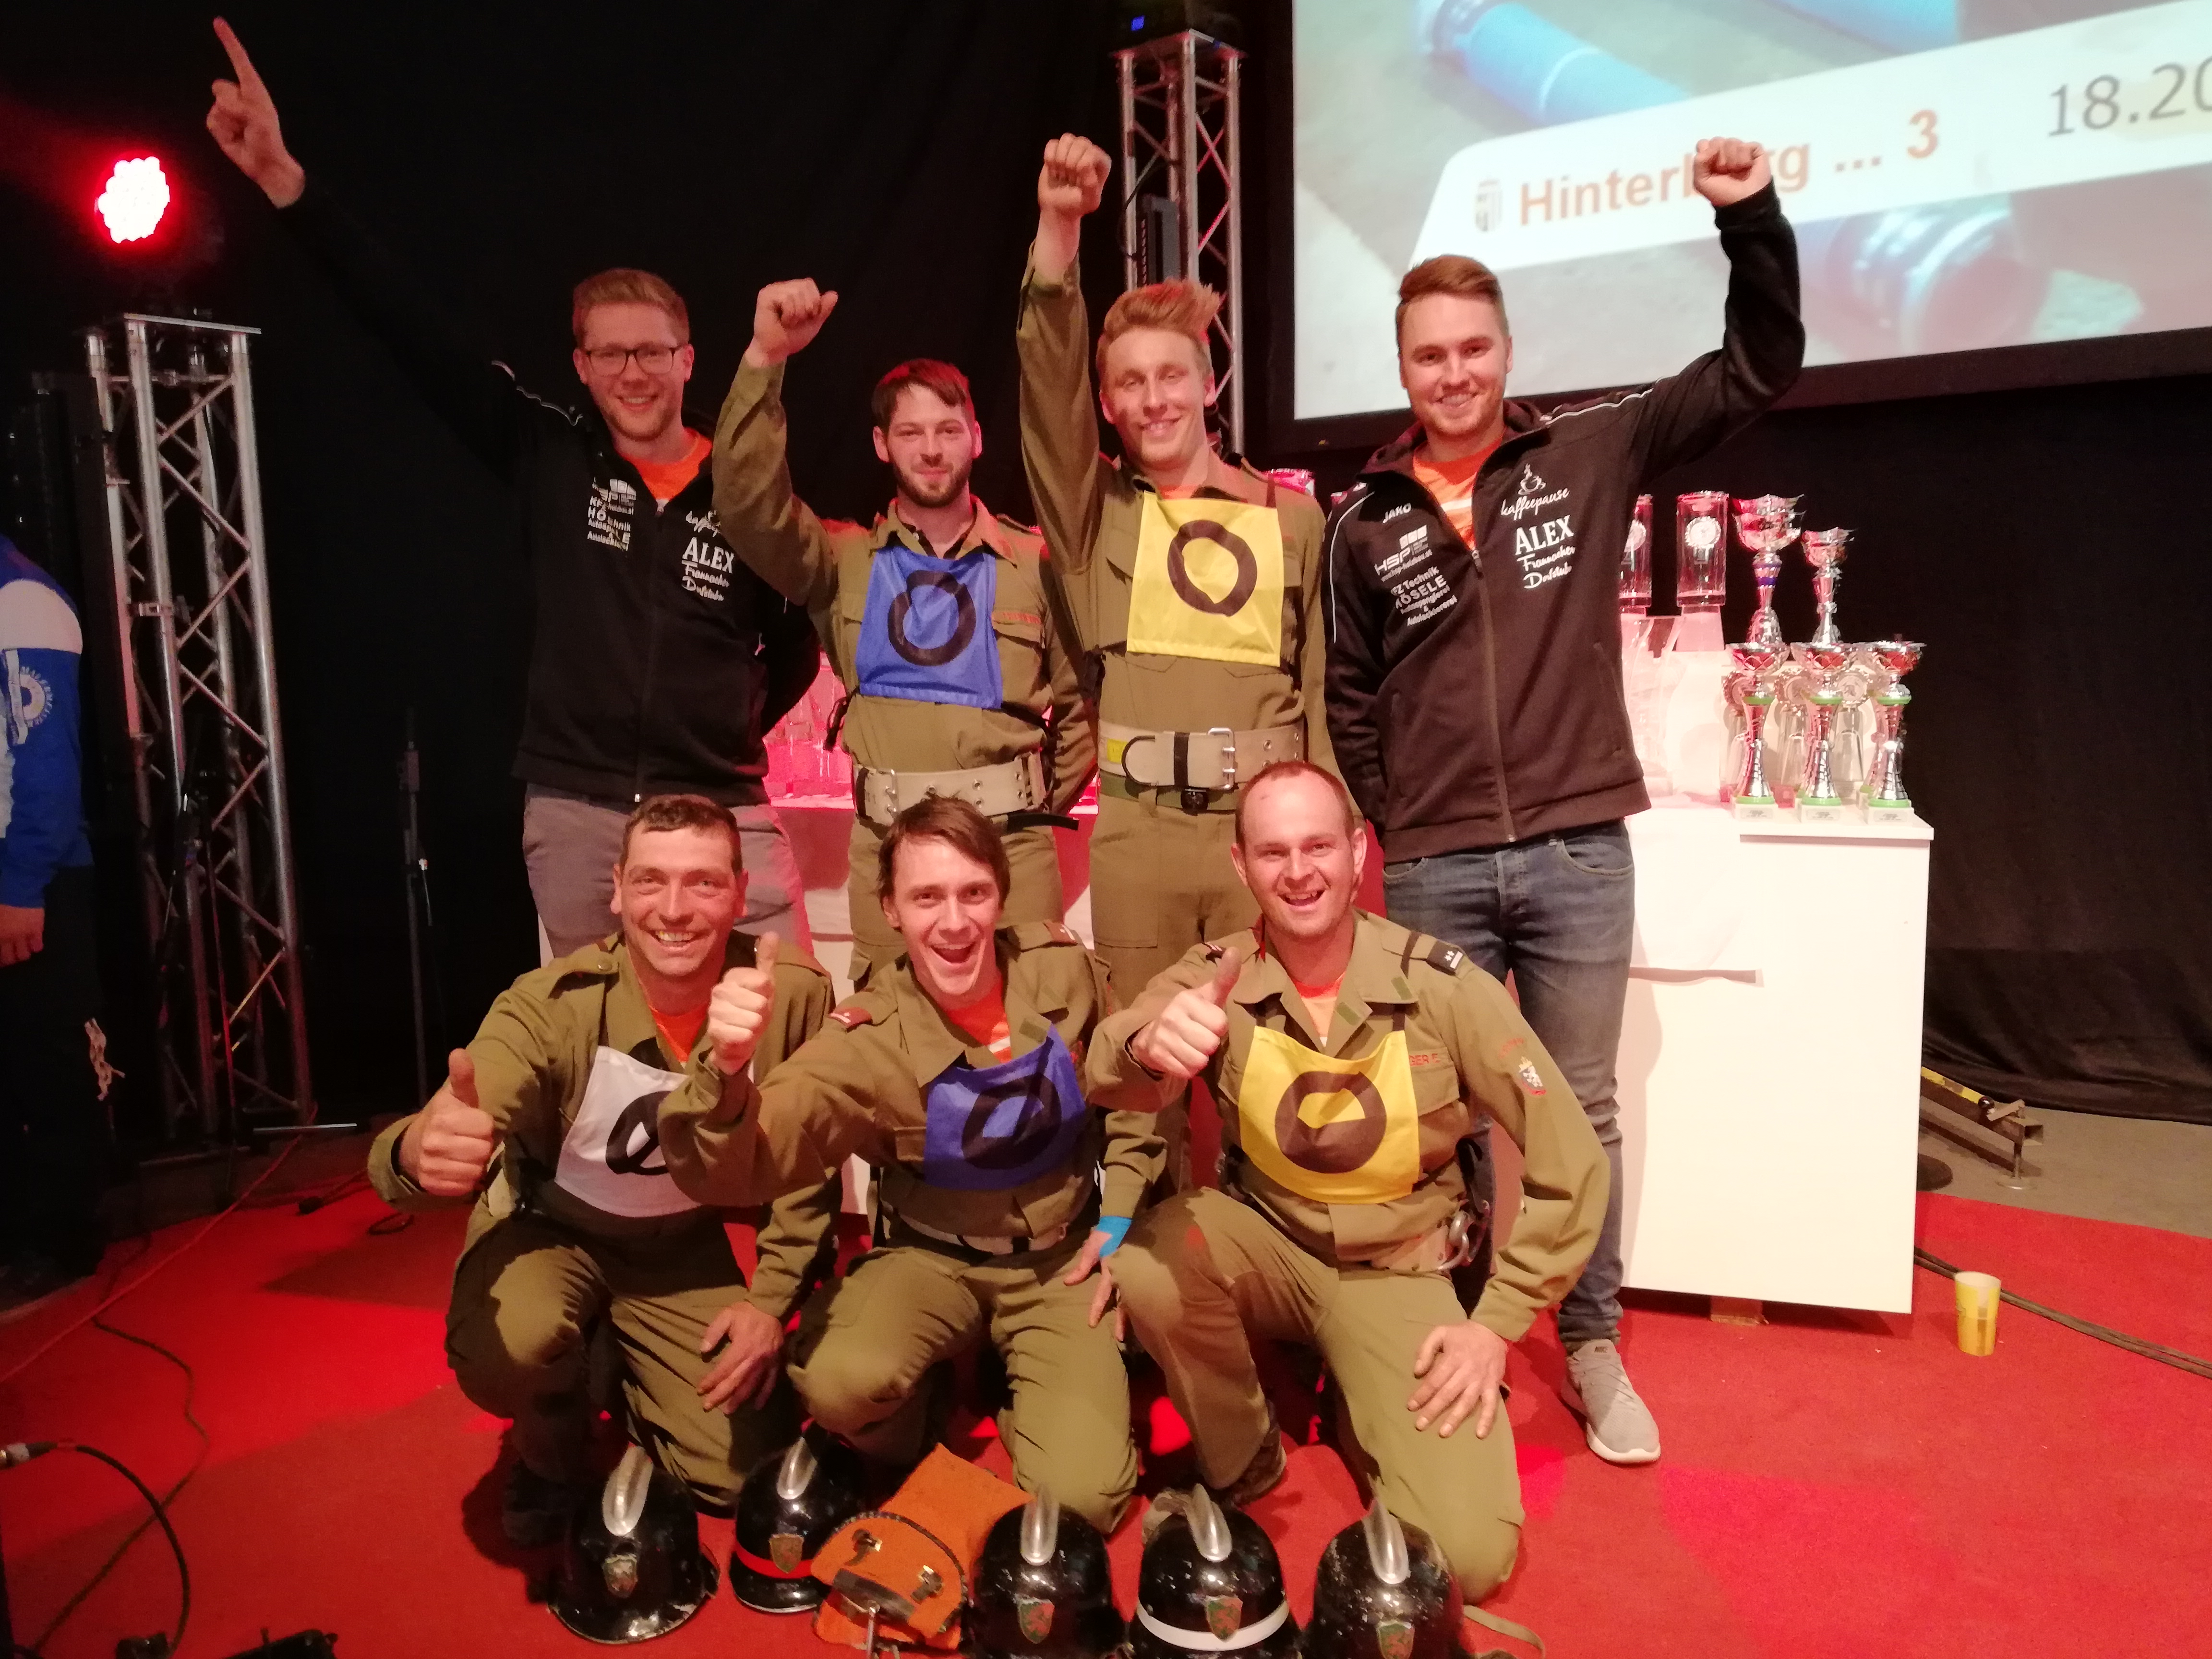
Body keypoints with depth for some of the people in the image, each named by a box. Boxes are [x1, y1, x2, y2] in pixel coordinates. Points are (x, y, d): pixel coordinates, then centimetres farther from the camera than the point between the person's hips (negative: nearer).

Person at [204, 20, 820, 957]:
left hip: (722, 812, -1)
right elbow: (416, 335, -4)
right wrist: (289, 185, -10)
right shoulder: (548, 460, 3)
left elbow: (797, 644, 14)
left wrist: (734, 731, 7)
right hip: (574, 815, 1)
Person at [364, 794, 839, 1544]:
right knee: (505, 1352, -34)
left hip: (685, 1249, 3)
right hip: (550, 1231, -2)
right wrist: (419, 1152, -62)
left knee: (741, 1473, -4)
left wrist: (772, 1299, -10)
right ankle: (552, 1459, 5)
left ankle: (623, 1367, 29)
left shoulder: (795, 995, -23)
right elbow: (424, 1152, -39)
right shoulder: (552, 1006, -29)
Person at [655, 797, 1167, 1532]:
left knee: (1082, 1494, -16)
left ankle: (1017, 1385, 18)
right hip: (932, 1259, -1)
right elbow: (731, 1173, -31)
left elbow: (1134, 1094, 4)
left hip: (1062, 1258, 1)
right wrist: (727, 1073, -51)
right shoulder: (868, 1041, -21)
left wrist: (1118, 1223, -2)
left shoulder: (1064, 970, -15)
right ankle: (919, 1409, 5)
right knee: (839, 1381, -33)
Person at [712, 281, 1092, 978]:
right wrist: (766, 358, -20)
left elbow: (1081, 703, 10)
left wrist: (1046, 803, 7)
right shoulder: (847, 560, 5)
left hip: (1011, 839, -1)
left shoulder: (1034, 562, 5)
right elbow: (749, 503, -12)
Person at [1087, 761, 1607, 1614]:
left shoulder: (1445, 988, -18)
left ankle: (1363, 1412, 17)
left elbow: (1570, 1166, -11)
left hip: (1400, 1272, -1)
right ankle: (1238, 1463, 0)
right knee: (1147, 1263, -31)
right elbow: (1102, 1070, -33)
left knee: (1467, 1554, -17)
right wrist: (1148, 1042, -56)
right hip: (1267, 1245, 2)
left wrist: (1497, 1322, -13)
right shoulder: (1216, 976, -14)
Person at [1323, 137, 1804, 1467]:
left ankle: (1596, 1351, 28)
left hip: (1579, 851, 0)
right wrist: (1388, 821, 6)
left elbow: (1761, 370, 1)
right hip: (1432, 868, 1)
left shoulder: (1590, 454, 3)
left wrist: (1752, 219, -11)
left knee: (1580, 1109, 11)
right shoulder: (1365, 523, 4)